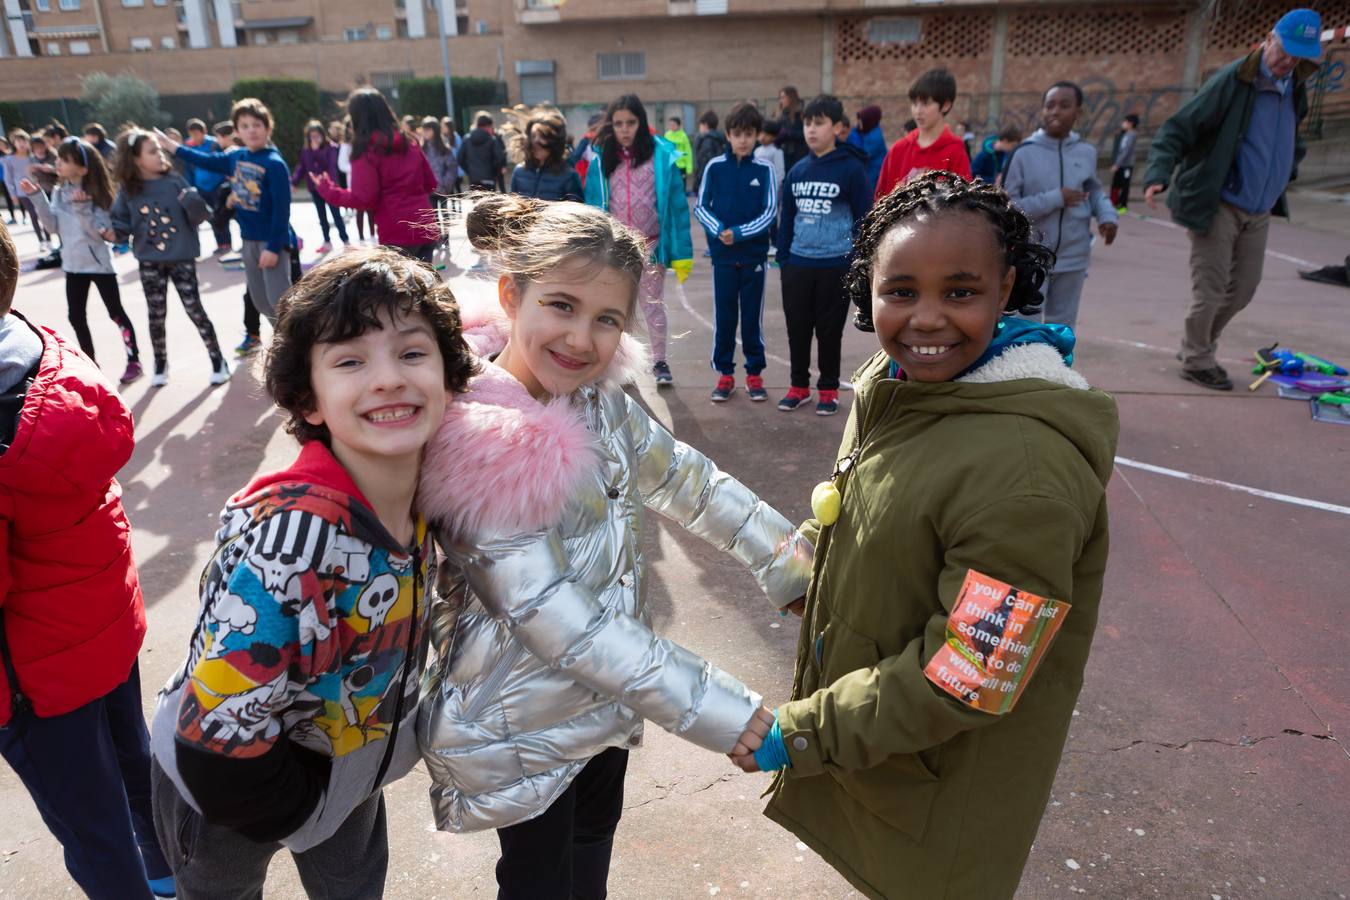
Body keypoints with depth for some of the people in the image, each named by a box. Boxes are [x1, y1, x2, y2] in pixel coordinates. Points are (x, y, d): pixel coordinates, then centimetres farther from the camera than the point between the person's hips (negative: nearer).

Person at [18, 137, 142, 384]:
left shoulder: (95, 193, -13)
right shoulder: (60, 192, 4)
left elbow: (101, 232, -18)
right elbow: (53, 226, -1)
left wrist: (83, 208, -30)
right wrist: (37, 197, -8)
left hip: (98, 262, -7)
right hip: (73, 263, 7)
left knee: (116, 313, 0)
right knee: (76, 316, 10)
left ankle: (134, 361, 11)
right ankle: (91, 365, 22)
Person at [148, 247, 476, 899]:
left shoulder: (417, 491, -18)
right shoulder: (294, 529, -39)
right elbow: (220, 725, -33)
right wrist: (289, 804, -18)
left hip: (343, 766, 6)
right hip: (226, 792, -5)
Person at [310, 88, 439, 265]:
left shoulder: (366, 151, -7)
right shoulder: (409, 143, 12)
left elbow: (363, 199, -12)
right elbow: (430, 183, 17)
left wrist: (328, 191, 1)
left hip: (397, 236, -6)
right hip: (426, 229, 6)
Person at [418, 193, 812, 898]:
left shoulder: (598, 395, -8)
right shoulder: (480, 439, -31)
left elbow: (680, 475, 2)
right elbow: (548, 613, -32)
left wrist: (789, 556, 1)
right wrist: (716, 712, -29)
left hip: (605, 698, 7)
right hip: (521, 722, -7)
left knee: (594, 839, 29)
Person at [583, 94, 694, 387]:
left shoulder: (661, 155, -7)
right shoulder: (602, 158, -1)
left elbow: (676, 203, -8)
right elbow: (592, 205, 0)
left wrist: (682, 252, -12)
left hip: (650, 245, -2)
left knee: (653, 306, 11)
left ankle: (659, 362, 25)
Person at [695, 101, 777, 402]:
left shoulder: (765, 169, -2)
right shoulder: (714, 167, 0)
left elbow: (769, 212, -5)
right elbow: (700, 207, 2)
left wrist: (739, 233, -17)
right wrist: (718, 230, -16)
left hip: (754, 254, 0)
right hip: (723, 255, 1)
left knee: (752, 316, 7)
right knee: (724, 316, 6)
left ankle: (754, 374, 18)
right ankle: (725, 374, 16)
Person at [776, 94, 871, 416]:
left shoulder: (850, 168, -6)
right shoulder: (797, 170, 7)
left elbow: (864, 217, -5)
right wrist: (782, 258, 9)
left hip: (836, 265, -4)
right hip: (797, 264, 4)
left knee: (829, 329, 6)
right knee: (797, 327, 10)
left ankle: (828, 389, 20)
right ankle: (799, 385, 25)